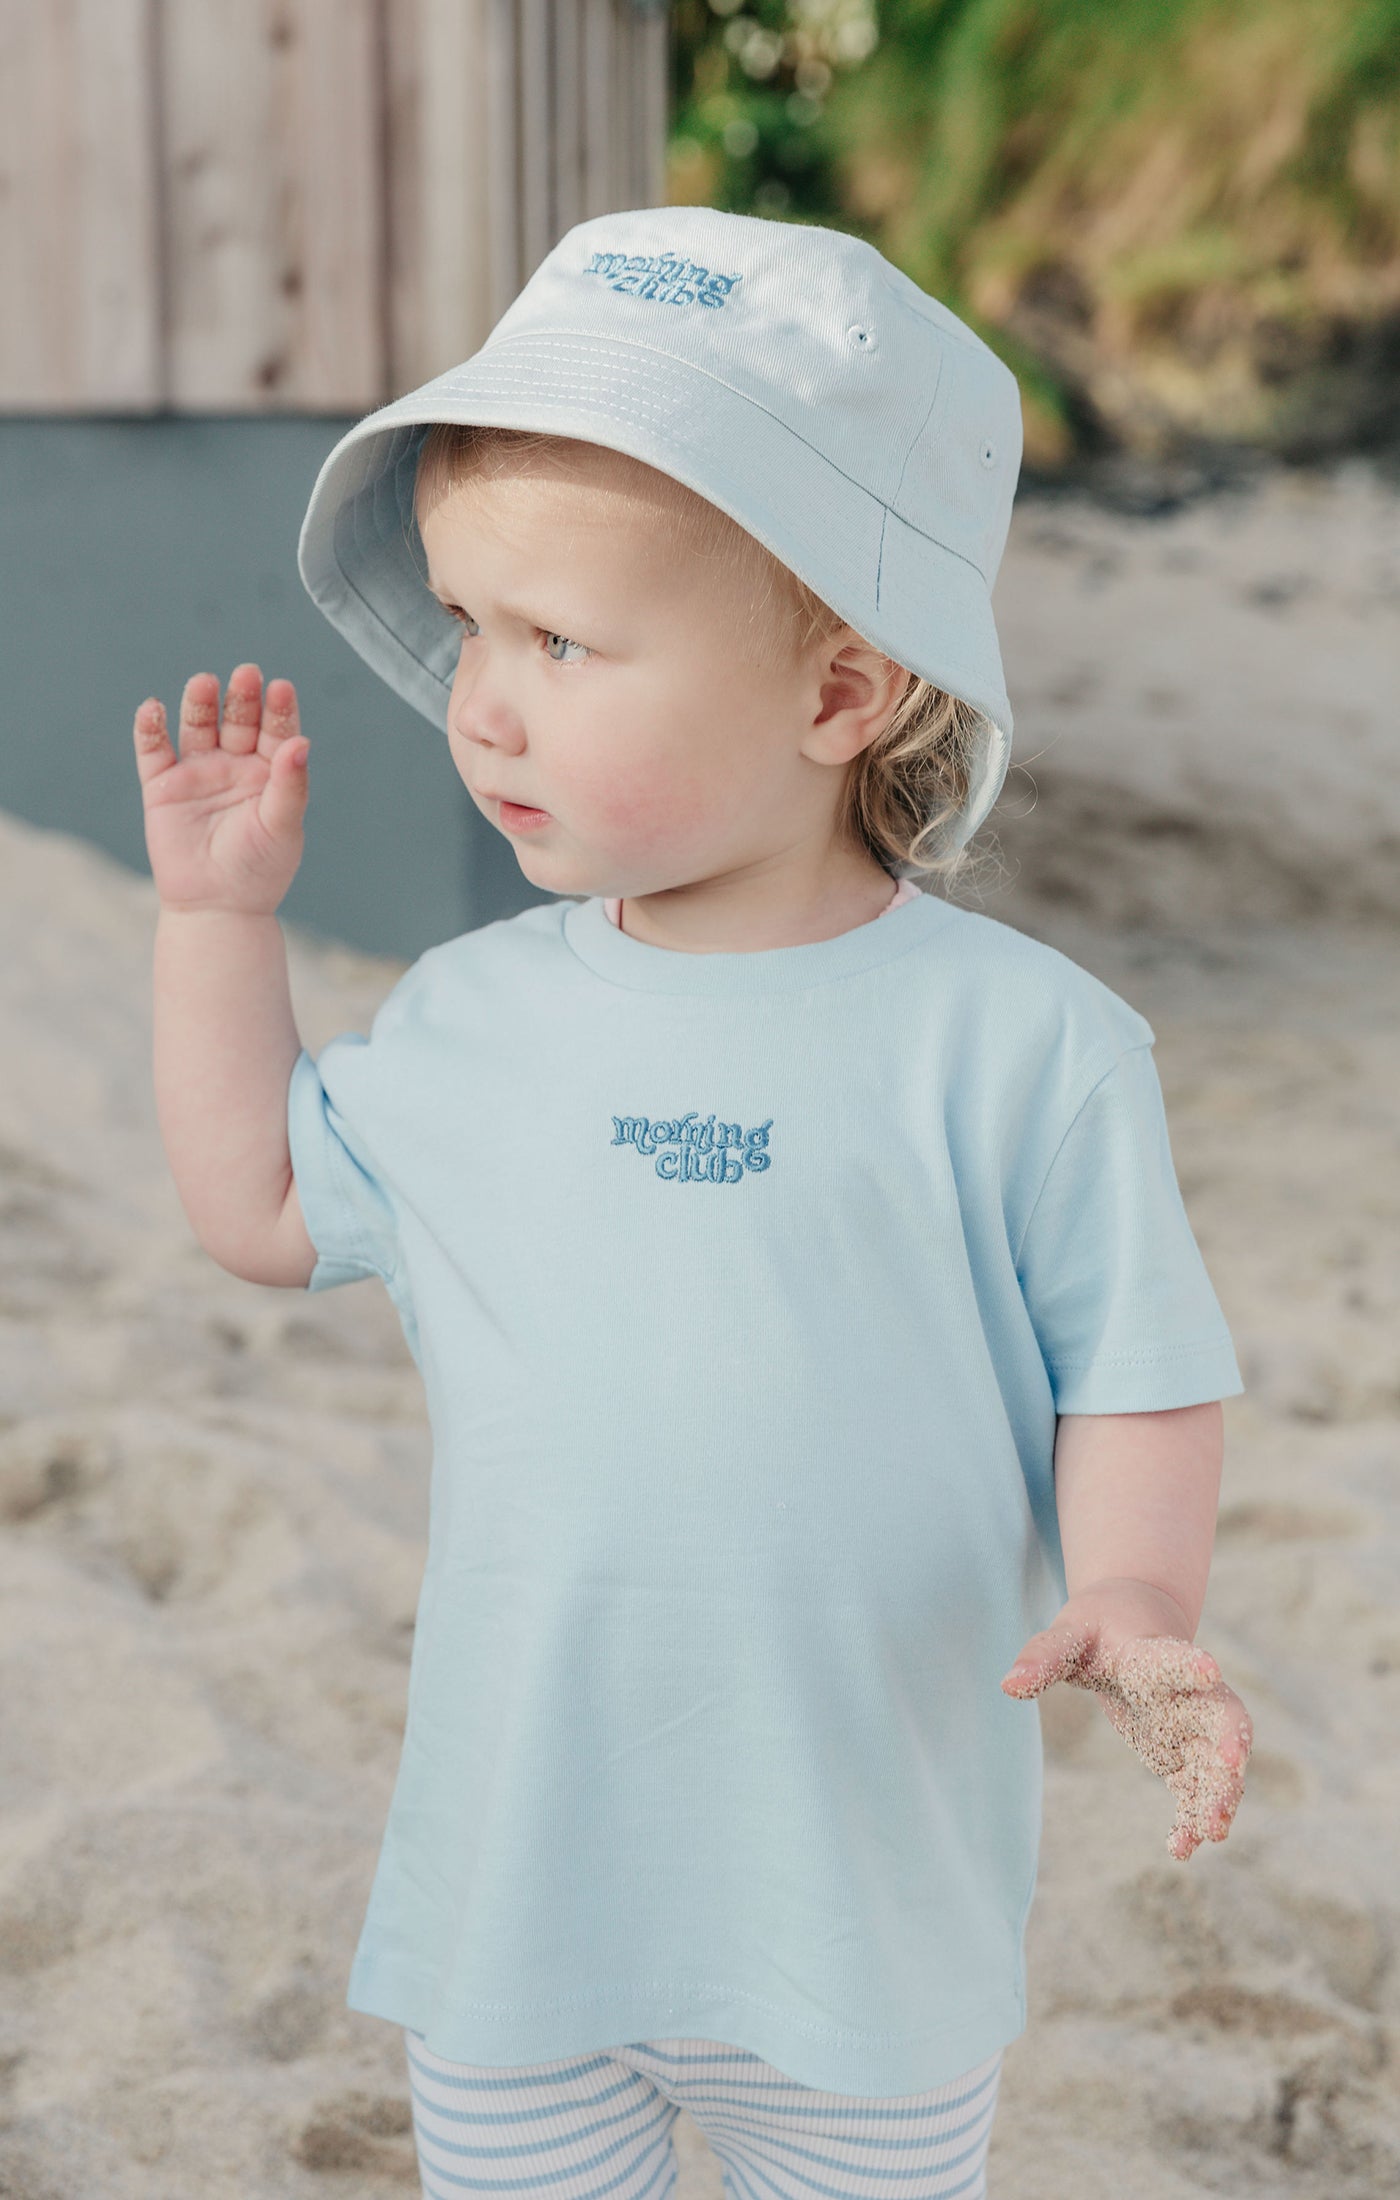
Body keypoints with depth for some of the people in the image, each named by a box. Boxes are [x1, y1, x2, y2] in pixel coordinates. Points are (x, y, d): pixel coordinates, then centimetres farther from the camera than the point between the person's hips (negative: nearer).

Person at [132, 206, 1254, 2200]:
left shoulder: (1018, 1043, -14)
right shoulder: (472, 1021, -1)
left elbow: (1137, 1373, -8)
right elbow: (262, 1206, 13)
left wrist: (1133, 1599, -26)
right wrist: (222, 909, 7)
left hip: (870, 1908, -3)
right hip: (512, 1881, 3)